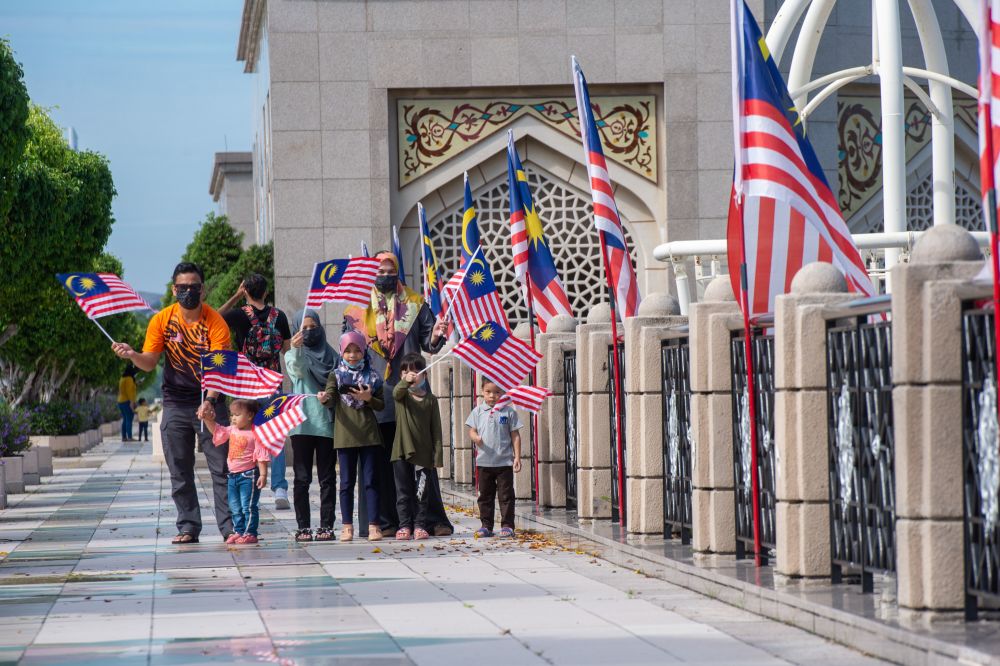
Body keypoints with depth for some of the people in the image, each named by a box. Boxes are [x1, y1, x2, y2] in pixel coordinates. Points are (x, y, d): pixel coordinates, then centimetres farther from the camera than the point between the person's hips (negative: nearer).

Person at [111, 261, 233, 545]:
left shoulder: (215, 322, -12)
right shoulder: (162, 320, -2)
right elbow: (150, 362, -2)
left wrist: (209, 401, -35)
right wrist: (132, 355, -25)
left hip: (210, 401, -3)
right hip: (175, 403, 3)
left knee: (221, 467, -6)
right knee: (179, 471, 4)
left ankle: (230, 527, -3)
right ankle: (188, 528, 11)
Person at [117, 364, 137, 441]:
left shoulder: (122, 379, 16)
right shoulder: (129, 379, -10)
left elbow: (120, 391, 16)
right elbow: (129, 390, -19)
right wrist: (132, 401, -23)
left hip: (121, 401, 9)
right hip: (127, 402, -9)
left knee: (125, 420, 11)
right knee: (129, 420, -11)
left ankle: (124, 437, 9)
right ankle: (129, 437, -17)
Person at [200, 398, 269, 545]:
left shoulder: (255, 434, -13)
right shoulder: (232, 430, 8)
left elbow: (262, 456, -15)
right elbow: (216, 430, 20)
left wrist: (263, 474, -19)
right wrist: (207, 419, 5)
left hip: (249, 475, -8)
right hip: (233, 475, 8)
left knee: (248, 506, -5)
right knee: (235, 508, 13)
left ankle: (250, 533, -1)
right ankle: (238, 532, 21)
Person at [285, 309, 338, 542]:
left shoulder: (331, 355, 14)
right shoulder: (293, 355, 6)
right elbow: (298, 370, -16)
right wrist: (296, 349, -35)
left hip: (327, 423, 2)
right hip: (302, 423, -2)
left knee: (327, 477, 1)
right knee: (302, 478, -1)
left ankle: (326, 525, 3)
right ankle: (303, 527, 1)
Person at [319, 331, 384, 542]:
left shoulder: (372, 376, 9)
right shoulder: (336, 375, 7)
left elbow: (381, 405, 7)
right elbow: (331, 399, -7)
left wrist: (368, 398, -12)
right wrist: (324, 398, -30)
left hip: (368, 434, 0)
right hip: (345, 434, 0)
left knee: (371, 480, -1)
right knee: (347, 481, 4)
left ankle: (373, 525, 1)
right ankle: (347, 526, 9)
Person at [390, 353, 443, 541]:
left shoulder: (430, 399, 4)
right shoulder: (402, 395, 4)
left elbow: (436, 429, 3)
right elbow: (396, 393, -22)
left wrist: (438, 455, -3)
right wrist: (405, 382, -45)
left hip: (423, 453, 0)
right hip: (402, 452, 0)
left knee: (421, 493, 4)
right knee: (403, 492, 3)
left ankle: (420, 526, 10)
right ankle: (405, 526, 7)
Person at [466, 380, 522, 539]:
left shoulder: (508, 411, -1)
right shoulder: (478, 411, 4)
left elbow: (515, 435, 2)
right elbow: (472, 430, 5)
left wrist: (517, 456, -4)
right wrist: (476, 438, -19)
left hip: (504, 461, -2)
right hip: (484, 461, 2)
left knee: (506, 496, 1)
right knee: (485, 495, 8)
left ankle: (507, 525, 6)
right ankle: (486, 525, 14)